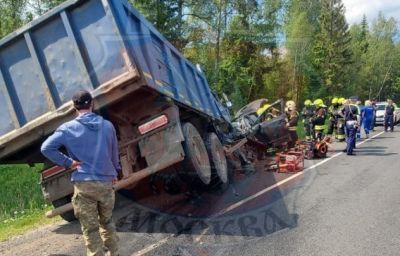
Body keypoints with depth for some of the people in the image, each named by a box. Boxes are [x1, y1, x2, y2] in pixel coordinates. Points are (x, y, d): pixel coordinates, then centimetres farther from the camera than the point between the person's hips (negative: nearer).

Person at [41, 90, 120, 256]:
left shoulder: (68, 128, -4)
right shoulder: (107, 126, 5)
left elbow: (46, 148, -11)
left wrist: (68, 162, -6)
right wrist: (115, 172, 28)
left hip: (84, 184, -3)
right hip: (106, 182, 3)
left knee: (90, 229, 4)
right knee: (107, 222, 22)